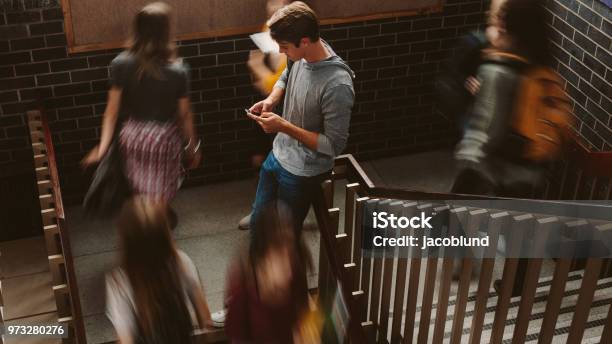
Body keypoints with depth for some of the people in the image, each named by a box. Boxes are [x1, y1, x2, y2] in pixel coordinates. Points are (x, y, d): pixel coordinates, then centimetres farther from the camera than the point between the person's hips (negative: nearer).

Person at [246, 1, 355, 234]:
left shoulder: (337, 85, -34)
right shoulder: (301, 55, -10)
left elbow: (334, 145, -28)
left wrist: (284, 126, -29)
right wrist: (271, 100, -7)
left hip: (302, 172, -8)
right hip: (278, 155, 8)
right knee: (258, 224, 24)